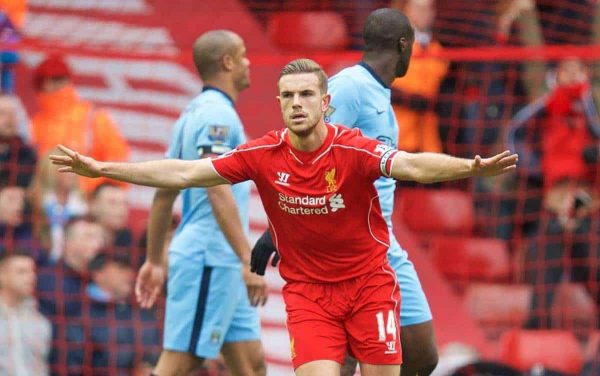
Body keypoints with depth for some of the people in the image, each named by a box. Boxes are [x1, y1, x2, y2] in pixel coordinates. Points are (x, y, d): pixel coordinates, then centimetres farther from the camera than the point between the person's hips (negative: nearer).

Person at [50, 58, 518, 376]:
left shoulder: (354, 149, -18)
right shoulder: (264, 155, -8)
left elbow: (412, 165, -35)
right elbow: (185, 173, -4)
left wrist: (468, 168, -55)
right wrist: (102, 168, -6)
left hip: (369, 283, -1)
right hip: (307, 289, 1)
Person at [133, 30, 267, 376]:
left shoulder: (196, 112, 17)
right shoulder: (217, 114, -13)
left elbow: (164, 194, 20)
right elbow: (218, 191, -23)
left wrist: (154, 260, 24)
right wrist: (249, 261, -27)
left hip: (221, 267, 10)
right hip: (208, 260, -10)